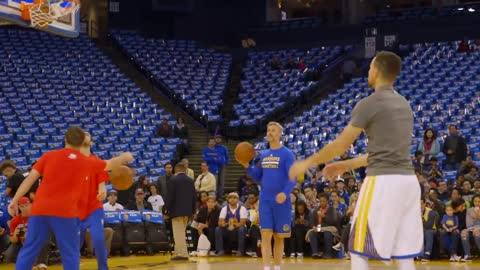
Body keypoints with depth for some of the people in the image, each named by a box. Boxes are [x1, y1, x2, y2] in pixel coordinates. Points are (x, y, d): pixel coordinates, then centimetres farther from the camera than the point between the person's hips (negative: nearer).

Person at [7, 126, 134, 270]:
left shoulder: (49, 156, 10)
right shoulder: (87, 162, 10)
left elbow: (30, 178, 5)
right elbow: (110, 164, 27)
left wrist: (14, 201, 8)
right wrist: (125, 157, 47)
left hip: (39, 209, 2)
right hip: (65, 212, -2)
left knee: (28, 250, 8)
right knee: (70, 253, 7)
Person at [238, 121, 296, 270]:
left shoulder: (287, 154, -5)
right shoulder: (263, 155, 12)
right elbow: (258, 178, 17)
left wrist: (285, 193, -30)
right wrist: (246, 166, 1)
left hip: (281, 201, -4)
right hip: (265, 200, 4)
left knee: (279, 236, 6)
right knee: (266, 235, -4)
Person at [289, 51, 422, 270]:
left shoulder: (369, 103, -7)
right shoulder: (404, 104, 18)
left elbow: (340, 145, -2)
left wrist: (307, 163, 13)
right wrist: (346, 165, 33)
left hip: (383, 181, -8)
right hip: (408, 180, 8)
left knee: (359, 252, 2)